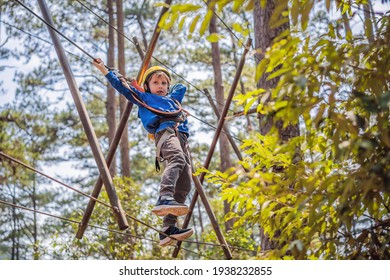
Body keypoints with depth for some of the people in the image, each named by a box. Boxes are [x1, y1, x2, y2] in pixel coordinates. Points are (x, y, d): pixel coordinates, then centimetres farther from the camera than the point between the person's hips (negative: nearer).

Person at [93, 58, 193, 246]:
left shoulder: (173, 99, 41)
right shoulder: (144, 98, 26)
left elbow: (181, 87, 61)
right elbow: (121, 86, 24)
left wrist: (169, 88, 56)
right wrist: (103, 68, 24)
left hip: (182, 137, 6)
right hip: (165, 131, -6)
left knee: (184, 184, -13)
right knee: (177, 159, -39)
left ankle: (168, 228, -22)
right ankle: (164, 199, -58)